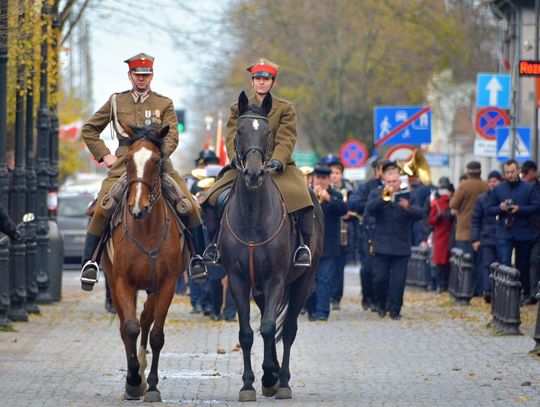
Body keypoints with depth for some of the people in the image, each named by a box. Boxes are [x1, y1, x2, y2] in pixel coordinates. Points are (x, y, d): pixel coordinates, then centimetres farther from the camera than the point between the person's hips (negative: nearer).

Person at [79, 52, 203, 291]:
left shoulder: (164, 104, 11)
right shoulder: (116, 101, 13)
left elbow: (171, 137, 1)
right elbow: (89, 130, 19)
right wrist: (104, 155, 7)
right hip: (124, 167, 0)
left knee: (190, 206, -12)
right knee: (102, 210, -20)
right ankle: (89, 262, -8)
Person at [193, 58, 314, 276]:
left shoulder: (285, 109, 6)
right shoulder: (238, 109, 12)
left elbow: (286, 140, -5)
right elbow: (232, 137, 0)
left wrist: (277, 161, -24)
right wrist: (236, 157, -22)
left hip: (278, 167, -2)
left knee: (299, 198, -29)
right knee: (216, 199, -18)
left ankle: (304, 246, -15)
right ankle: (214, 245, -2)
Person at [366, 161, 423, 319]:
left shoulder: (407, 195, 5)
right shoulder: (376, 194, 4)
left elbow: (419, 213, -9)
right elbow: (370, 209, -16)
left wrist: (408, 208, -31)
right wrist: (383, 197, -31)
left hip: (401, 246, 0)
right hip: (382, 245, 0)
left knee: (398, 280, -3)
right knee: (380, 278, 1)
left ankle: (395, 309, 5)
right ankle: (381, 305, 21)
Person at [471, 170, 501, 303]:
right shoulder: (482, 199, 9)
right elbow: (475, 220, 9)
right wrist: (475, 239, 3)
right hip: (487, 238, 0)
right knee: (488, 264, -8)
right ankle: (488, 291, -15)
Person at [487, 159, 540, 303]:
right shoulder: (498, 189, 6)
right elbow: (489, 209, 8)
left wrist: (519, 209, -17)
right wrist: (500, 208, -13)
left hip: (523, 233, 0)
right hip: (504, 233, 0)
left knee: (523, 265, 10)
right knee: (504, 264, -12)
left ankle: (526, 292, 25)